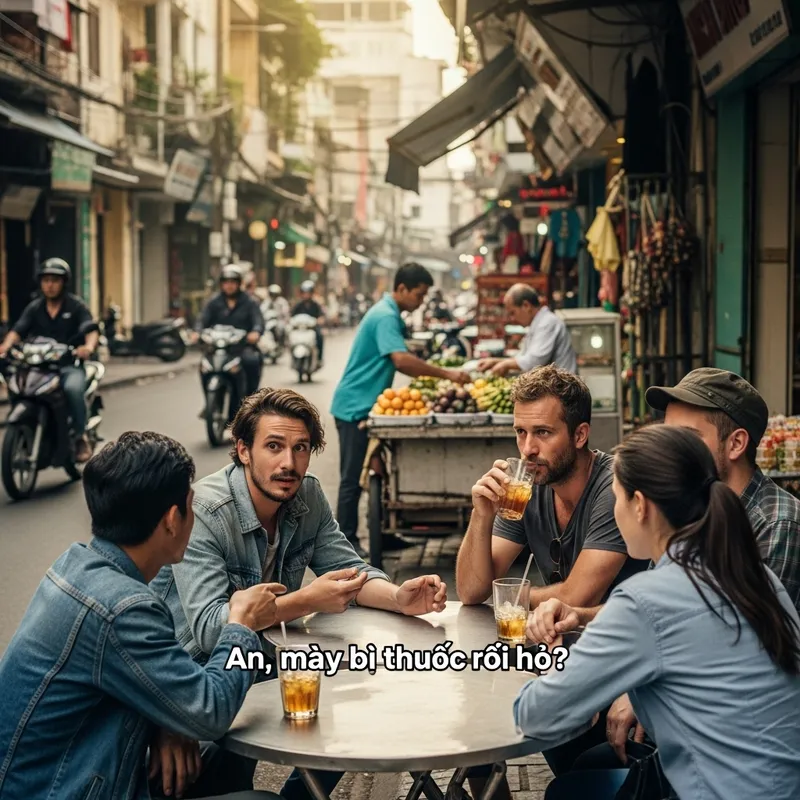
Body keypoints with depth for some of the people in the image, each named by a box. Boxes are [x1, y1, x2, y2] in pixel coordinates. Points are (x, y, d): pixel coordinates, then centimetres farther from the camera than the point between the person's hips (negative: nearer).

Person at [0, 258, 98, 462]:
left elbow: (92, 330, -11)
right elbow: (18, 330, 0)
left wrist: (89, 346, -35)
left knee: (73, 388, -35)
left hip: (70, 364, -3)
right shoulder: (34, 308, 13)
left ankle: (81, 437, -21)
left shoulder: (76, 306, 4)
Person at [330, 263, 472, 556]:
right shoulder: (385, 317, -18)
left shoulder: (388, 314, 14)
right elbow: (402, 360, -30)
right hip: (355, 407, -10)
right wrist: (446, 374, -26)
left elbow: (397, 362, 19)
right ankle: (347, 541, 2)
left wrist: (430, 376, 7)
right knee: (353, 478, -4)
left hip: (366, 406, 10)